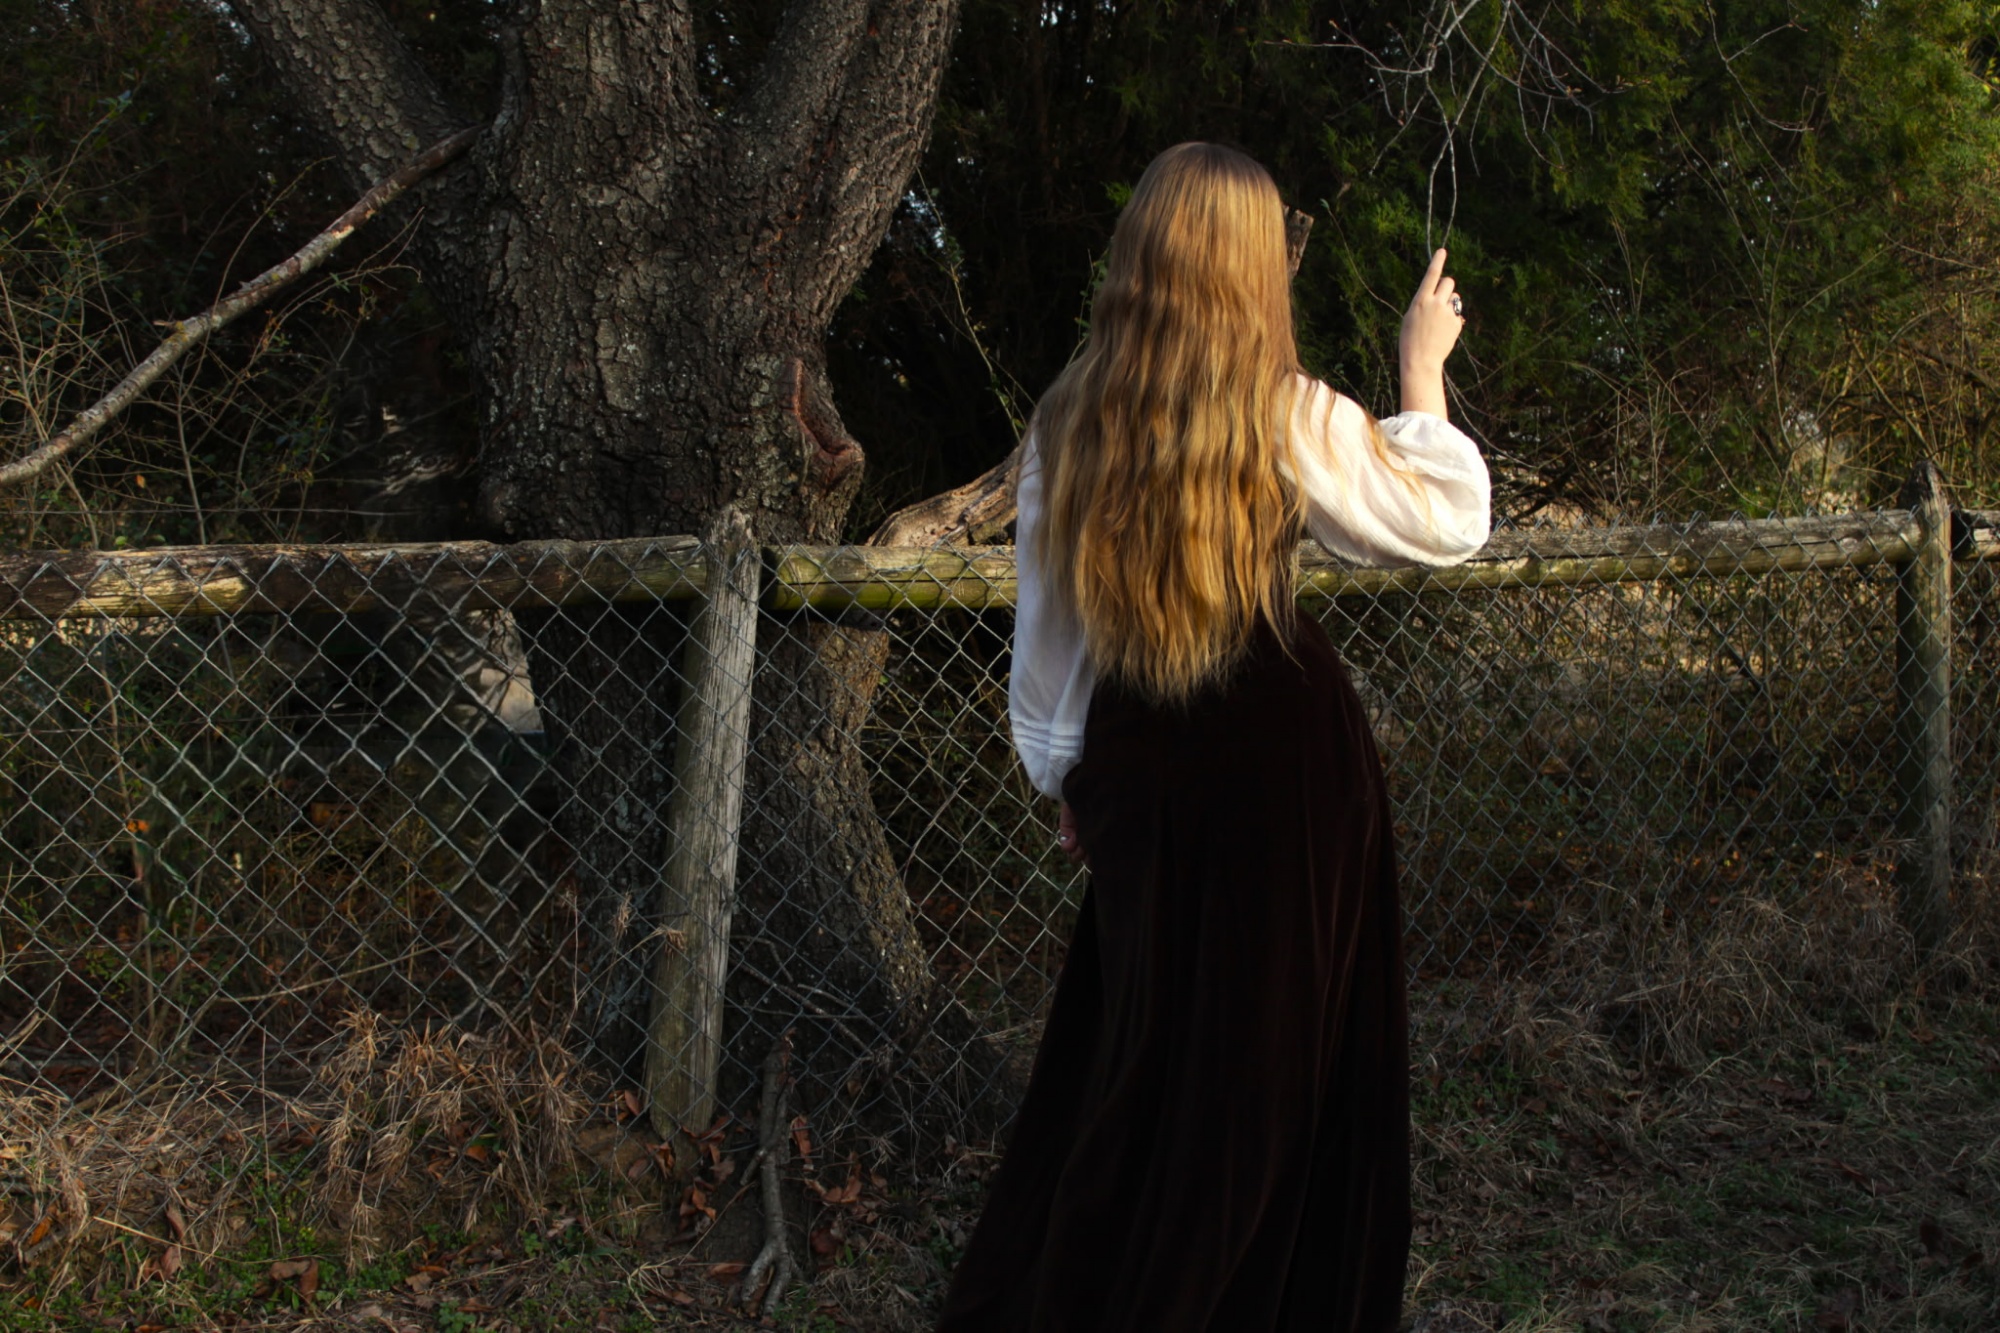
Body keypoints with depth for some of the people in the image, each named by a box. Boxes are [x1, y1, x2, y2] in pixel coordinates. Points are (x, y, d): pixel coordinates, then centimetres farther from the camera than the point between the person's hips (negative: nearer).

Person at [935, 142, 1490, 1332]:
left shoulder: (1068, 420, 3)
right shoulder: (1286, 416, -10)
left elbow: (1044, 623, 8)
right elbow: (1447, 522, -2)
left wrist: (1064, 773, 19)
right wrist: (1424, 368, 9)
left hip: (1131, 759, 5)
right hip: (1277, 755, -5)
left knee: (1125, 1044, 17)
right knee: (1267, 1055, 8)